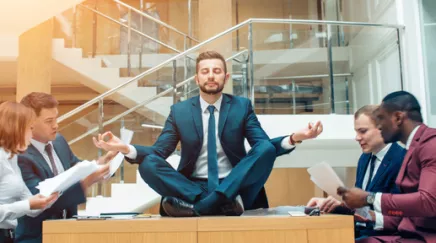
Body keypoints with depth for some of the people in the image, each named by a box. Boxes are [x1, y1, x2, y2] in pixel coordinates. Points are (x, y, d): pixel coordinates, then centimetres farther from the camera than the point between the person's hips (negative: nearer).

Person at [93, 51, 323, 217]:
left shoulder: (242, 106, 6)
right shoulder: (179, 111, 7)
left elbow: (265, 147, -2)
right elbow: (158, 151, 2)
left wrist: (294, 138, -23)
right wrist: (125, 148, -17)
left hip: (235, 187, 0)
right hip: (192, 188, 0)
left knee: (266, 149, -26)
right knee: (147, 163, -23)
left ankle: (198, 207, -33)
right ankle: (223, 203, -32)